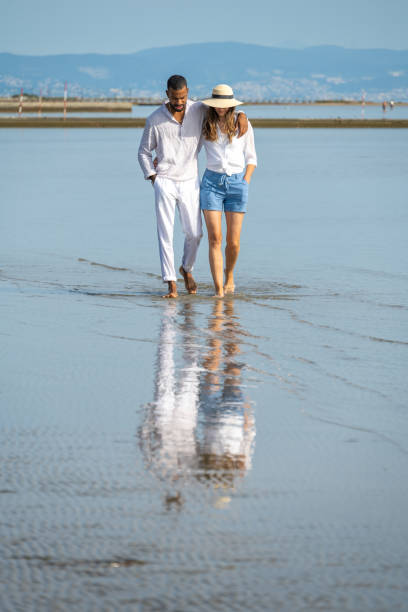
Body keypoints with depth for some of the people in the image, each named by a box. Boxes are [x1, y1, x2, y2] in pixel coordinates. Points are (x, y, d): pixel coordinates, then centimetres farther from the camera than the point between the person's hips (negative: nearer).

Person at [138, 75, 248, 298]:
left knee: (194, 233, 3)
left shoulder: (199, 110, -1)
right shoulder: (155, 120, -4)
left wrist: (241, 115, -9)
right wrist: (153, 178, -4)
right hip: (165, 183, -2)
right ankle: (171, 284, -3)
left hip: (189, 182, 2)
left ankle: (186, 269, 32)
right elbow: (144, 152, 7)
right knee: (165, 234, -6)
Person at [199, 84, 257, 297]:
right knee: (214, 238, -11)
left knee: (233, 241, 0)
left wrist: (245, 182, 0)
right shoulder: (204, 124, 5)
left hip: (237, 182, 0)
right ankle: (218, 288, -13)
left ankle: (229, 276, 29)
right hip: (212, 182, 0)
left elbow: (251, 157, 11)